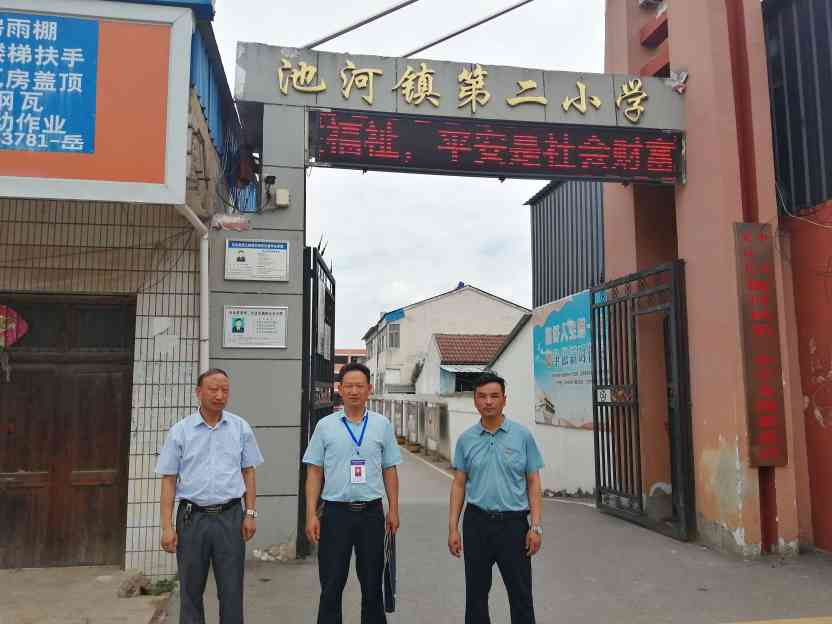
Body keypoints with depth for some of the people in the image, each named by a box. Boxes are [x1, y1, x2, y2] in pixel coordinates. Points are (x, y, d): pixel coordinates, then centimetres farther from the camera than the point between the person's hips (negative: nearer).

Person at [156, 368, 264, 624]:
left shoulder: (241, 428, 3)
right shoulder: (180, 431, 0)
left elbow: (248, 472, 7)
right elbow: (169, 480, 0)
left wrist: (250, 513, 1)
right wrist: (167, 526, -5)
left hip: (230, 517, 0)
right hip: (192, 517, 0)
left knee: (232, 590, 6)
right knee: (191, 591, 11)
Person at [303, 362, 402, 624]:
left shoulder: (382, 425, 4)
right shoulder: (325, 425, 1)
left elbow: (390, 470, 8)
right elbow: (314, 472, 1)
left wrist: (393, 510, 3)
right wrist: (311, 514, -5)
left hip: (371, 513, 1)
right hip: (336, 512, -1)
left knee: (372, 583, 12)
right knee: (331, 585, 6)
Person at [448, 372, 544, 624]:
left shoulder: (522, 435, -2)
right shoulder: (466, 438, 3)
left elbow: (533, 483, 0)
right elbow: (459, 484, 6)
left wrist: (536, 526, -7)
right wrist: (453, 527, 1)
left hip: (513, 522, -2)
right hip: (477, 522, 2)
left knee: (521, 594, 6)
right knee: (476, 593, 11)